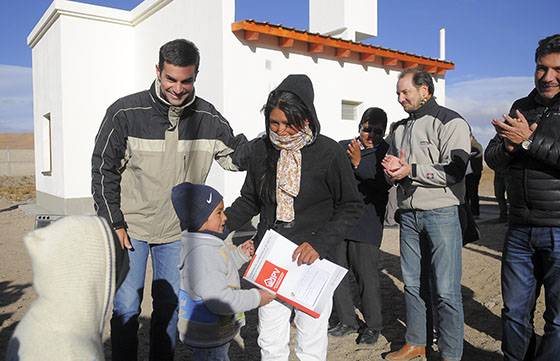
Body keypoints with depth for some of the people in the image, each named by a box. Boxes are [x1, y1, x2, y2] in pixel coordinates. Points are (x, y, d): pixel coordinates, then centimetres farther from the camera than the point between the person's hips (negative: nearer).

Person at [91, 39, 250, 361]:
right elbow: (104, 170, -7)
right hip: (130, 228, -2)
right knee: (126, 307, 4)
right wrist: (114, 225, -9)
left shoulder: (208, 117, -6)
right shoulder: (126, 112, -13)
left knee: (169, 306, 15)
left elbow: (235, 155, 4)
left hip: (177, 230, 3)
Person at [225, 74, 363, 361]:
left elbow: (351, 207, -3)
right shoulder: (263, 149, 1)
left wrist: (320, 244, -17)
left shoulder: (328, 152, -10)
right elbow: (249, 200, 12)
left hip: (313, 260, -3)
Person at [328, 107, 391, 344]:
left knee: (366, 275, -1)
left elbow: (383, 184, -11)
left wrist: (358, 163, -19)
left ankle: (373, 325, 20)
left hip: (366, 225, -4)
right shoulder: (343, 147, 11)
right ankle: (347, 321, 26)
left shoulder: (385, 152, 2)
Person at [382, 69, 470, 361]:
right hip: (408, 214, 6)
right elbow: (390, 172, 20)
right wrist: (391, 169, -4)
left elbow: (454, 171, -16)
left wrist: (410, 169, -17)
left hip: (441, 214, -6)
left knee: (446, 291, -1)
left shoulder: (450, 122, -5)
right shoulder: (399, 128, 17)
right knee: (412, 284, 13)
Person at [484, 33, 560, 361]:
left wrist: (529, 141, -20)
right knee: (515, 313, 13)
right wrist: (510, 147, -12)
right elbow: (492, 158, 8)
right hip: (520, 230, 4)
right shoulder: (521, 108, 11)